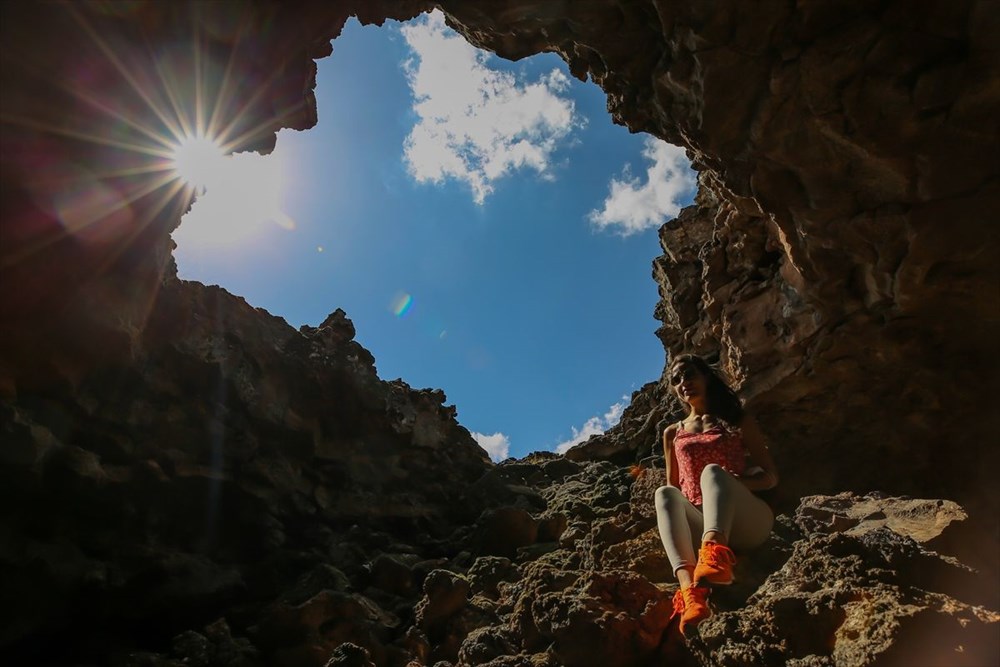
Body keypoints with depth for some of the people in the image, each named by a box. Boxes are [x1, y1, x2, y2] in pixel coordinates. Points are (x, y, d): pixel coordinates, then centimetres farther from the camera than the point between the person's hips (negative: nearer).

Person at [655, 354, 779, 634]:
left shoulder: (737, 420, 15)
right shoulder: (672, 433, 21)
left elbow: (770, 477, 9)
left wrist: (730, 482, -11)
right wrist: (675, 513, -3)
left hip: (746, 523, -2)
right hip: (700, 524, 2)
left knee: (712, 471, -31)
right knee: (664, 493, -30)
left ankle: (713, 553, -62)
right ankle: (690, 590, -55)